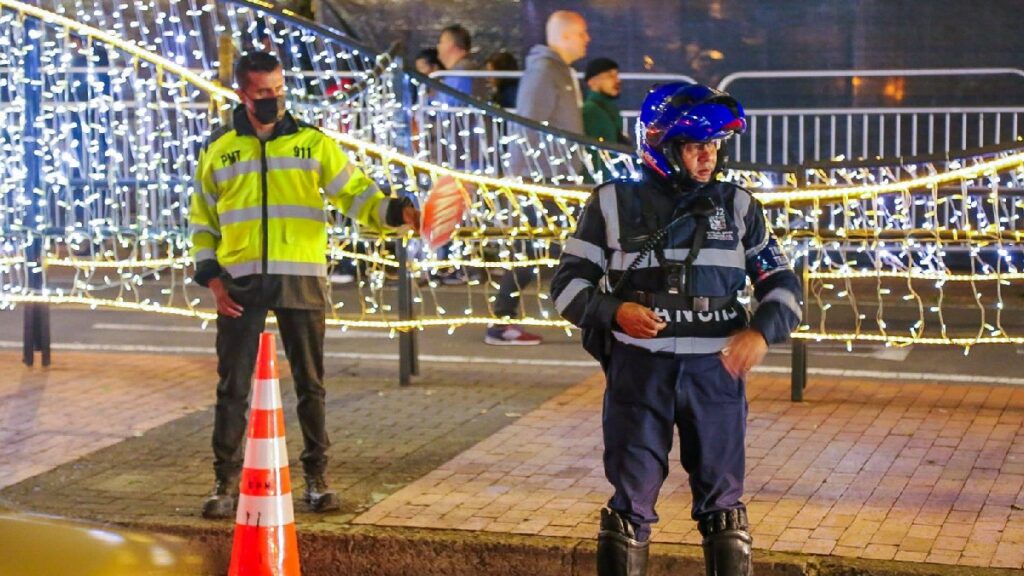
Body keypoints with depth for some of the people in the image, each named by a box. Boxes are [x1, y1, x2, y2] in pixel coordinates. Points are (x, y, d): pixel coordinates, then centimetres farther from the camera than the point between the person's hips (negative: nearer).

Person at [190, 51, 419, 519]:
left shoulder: (313, 143, 6)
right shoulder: (218, 149, 8)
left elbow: (357, 195, 1)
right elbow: (202, 221, 12)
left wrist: (398, 212, -19)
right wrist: (211, 278, 1)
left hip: (301, 281, 0)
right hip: (240, 284, 0)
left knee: (310, 384, 5)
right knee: (233, 387, 2)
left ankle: (316, 479, 16)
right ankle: (227, 483, 11)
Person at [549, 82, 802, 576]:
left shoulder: (737, 206, 6)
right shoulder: (613, 205, 1)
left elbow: (781, 283, 8)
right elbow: (567, 285, 3)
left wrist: (762, 332, -12)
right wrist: (614, 310, -17)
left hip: (715, 369, 2)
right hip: (639, 368, -1)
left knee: (723, 501, 9)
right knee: (631, 501, 4)